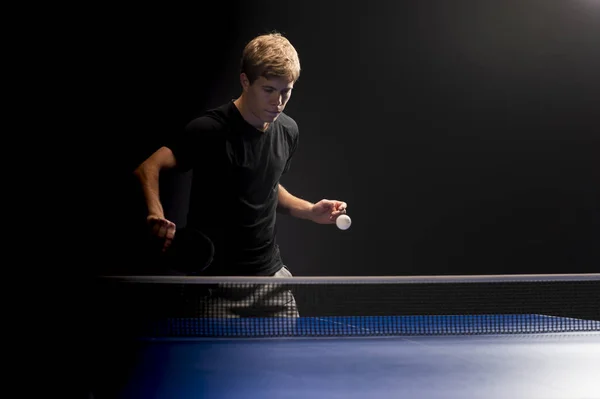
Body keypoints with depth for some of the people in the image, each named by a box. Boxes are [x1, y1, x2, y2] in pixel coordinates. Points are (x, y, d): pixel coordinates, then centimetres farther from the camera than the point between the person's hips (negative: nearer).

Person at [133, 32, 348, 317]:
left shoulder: (288, 131, 3)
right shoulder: (210, 130, -18)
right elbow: (148, 168, -24)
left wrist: (311, 211, 4)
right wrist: (156, 214, -42)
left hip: (271, 271, 6)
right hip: (214, 276, -6)